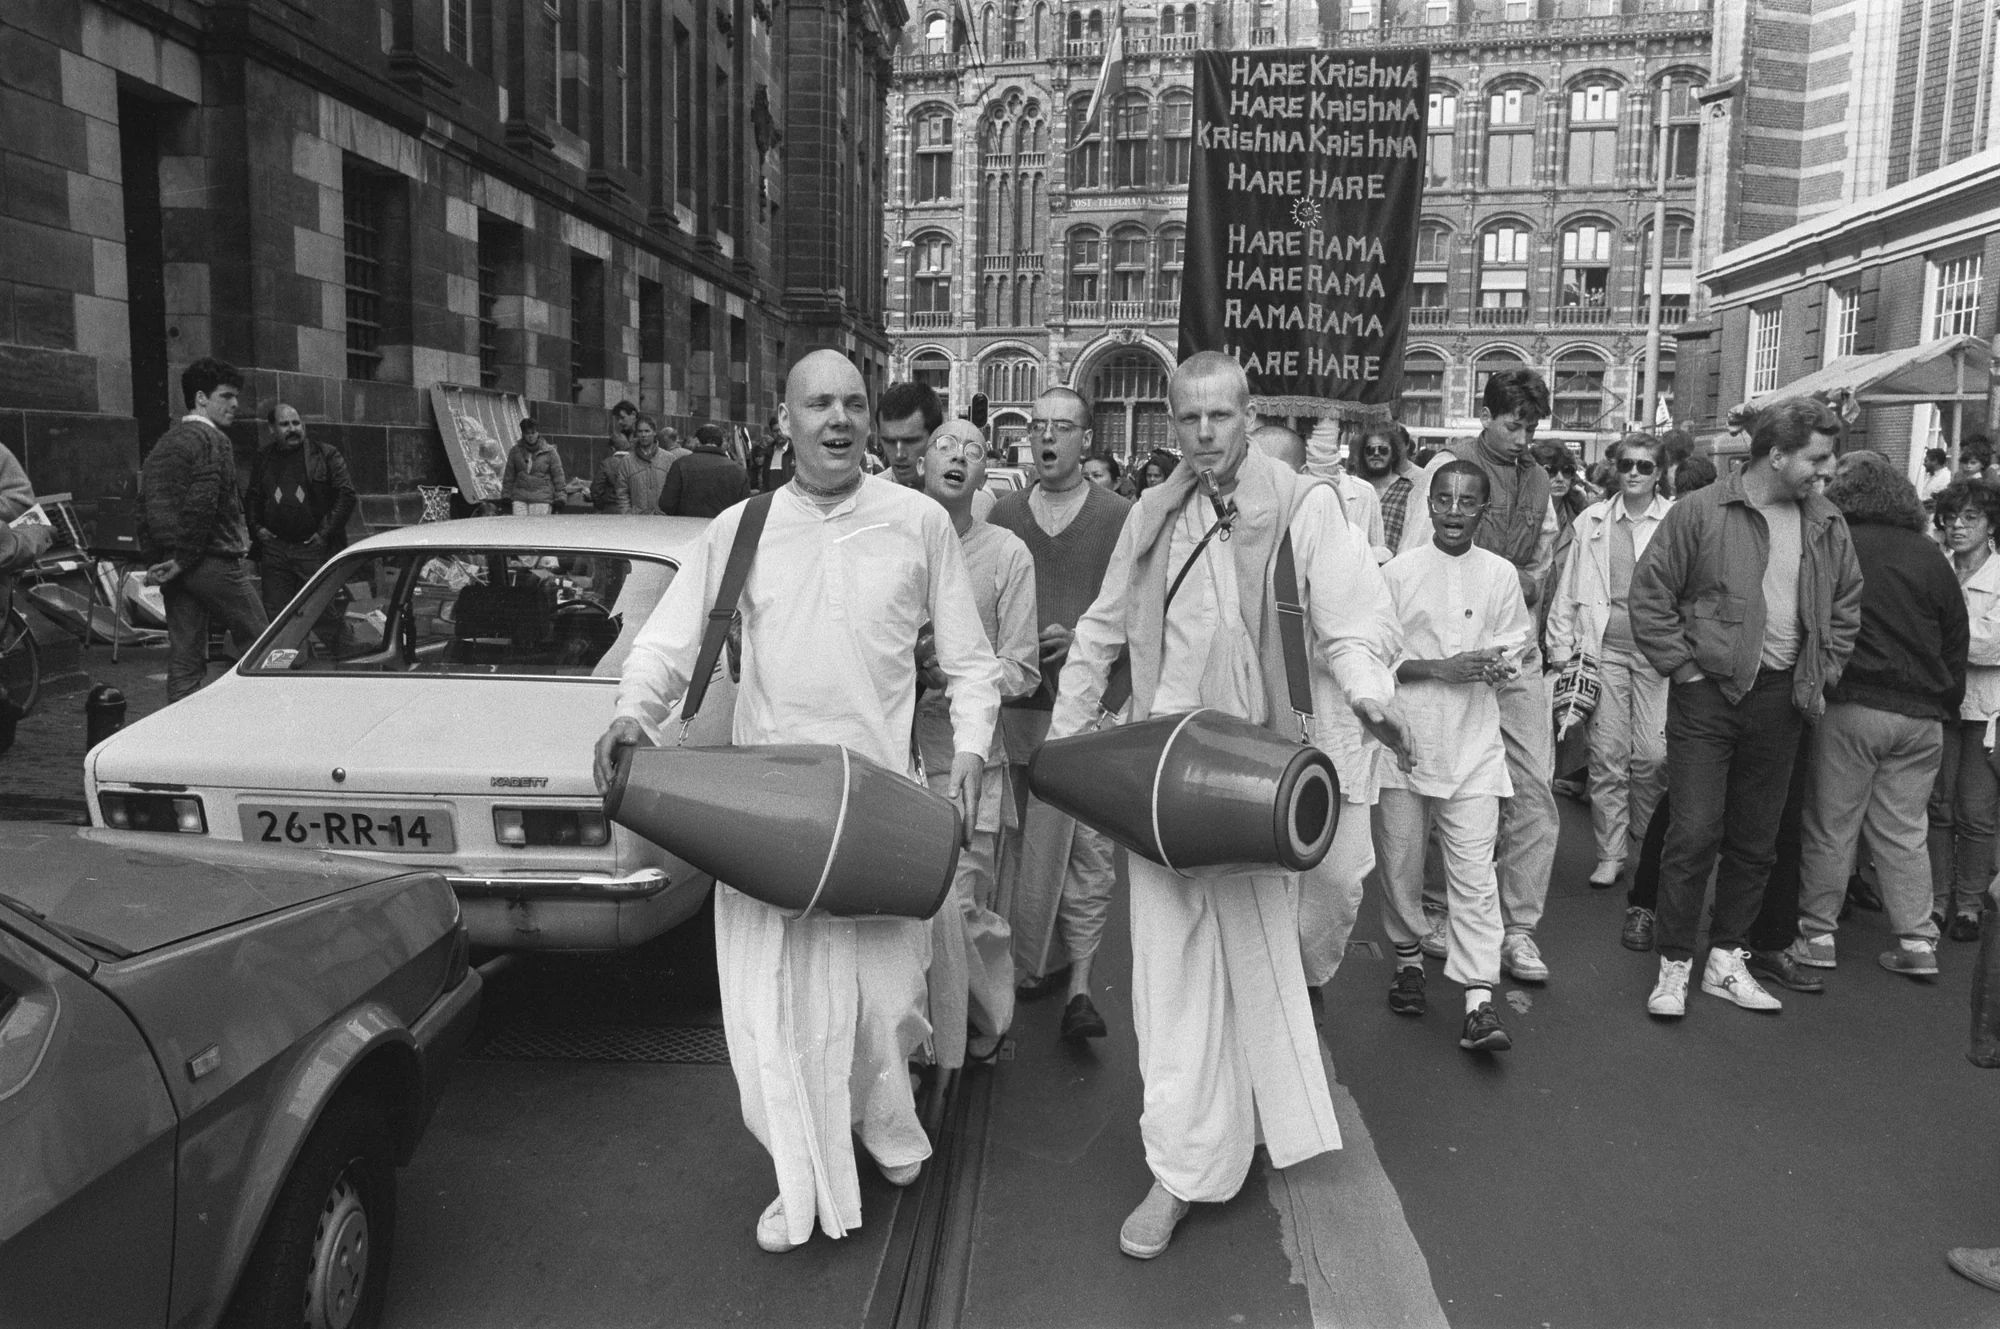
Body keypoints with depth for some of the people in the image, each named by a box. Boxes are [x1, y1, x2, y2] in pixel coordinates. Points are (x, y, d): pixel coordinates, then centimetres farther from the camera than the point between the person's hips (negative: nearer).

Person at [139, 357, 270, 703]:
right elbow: (202, 506, -18)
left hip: (170, 567, 8)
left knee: (184, 661, 8)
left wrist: (156, 557, 12)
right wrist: (184, 559, -14)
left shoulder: (162, 444, 19)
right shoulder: (213, 440, -8)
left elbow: (148, 506, 16)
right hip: (214, 560, -8)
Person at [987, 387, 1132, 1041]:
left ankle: (1079, 986, 3)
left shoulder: (1117, 516, 0)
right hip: (1019, 699, 3)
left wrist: (1081, 638, -14)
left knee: (1088, 845, -2)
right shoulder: (1005, 514, 10)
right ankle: (1041, 963, 23)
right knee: (1025, 836, 8)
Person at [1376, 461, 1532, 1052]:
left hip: (1473, 741, 0)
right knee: (1399, 862, 8)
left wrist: (1495, 662, -11)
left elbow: (1516, 644, 12)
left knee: (1474, 871, -5)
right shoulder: (1399, 571, 1)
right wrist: (1439, 668, -14)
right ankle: (1409, 960, 31)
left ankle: (1478, 1003, -4)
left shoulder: (1500, 574, 6)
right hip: (1405, 733, 0)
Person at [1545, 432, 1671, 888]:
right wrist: (1561, 646, 8)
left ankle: (1646, 845, 22)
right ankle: (1610, 854, 10)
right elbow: (1567, 589, 12)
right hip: (1603, 648, 2)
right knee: (1606, 753, 0)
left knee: (1653, 754, -4)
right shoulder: (1592, 521, 10)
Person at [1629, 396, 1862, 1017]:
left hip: (1781, 699, 5)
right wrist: (1684, 667, -9)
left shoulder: (1827, 525, 8)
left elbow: (1846, 604, 20)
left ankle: (1726, 959, 24)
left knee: (1756, 840, 11)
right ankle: (1673, 965, 7)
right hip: (1707, 693, -5)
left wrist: (1823, 674, 11)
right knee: (1694, 833, -5)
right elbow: (1649, 593, -7)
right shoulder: (1701, 511, -8)